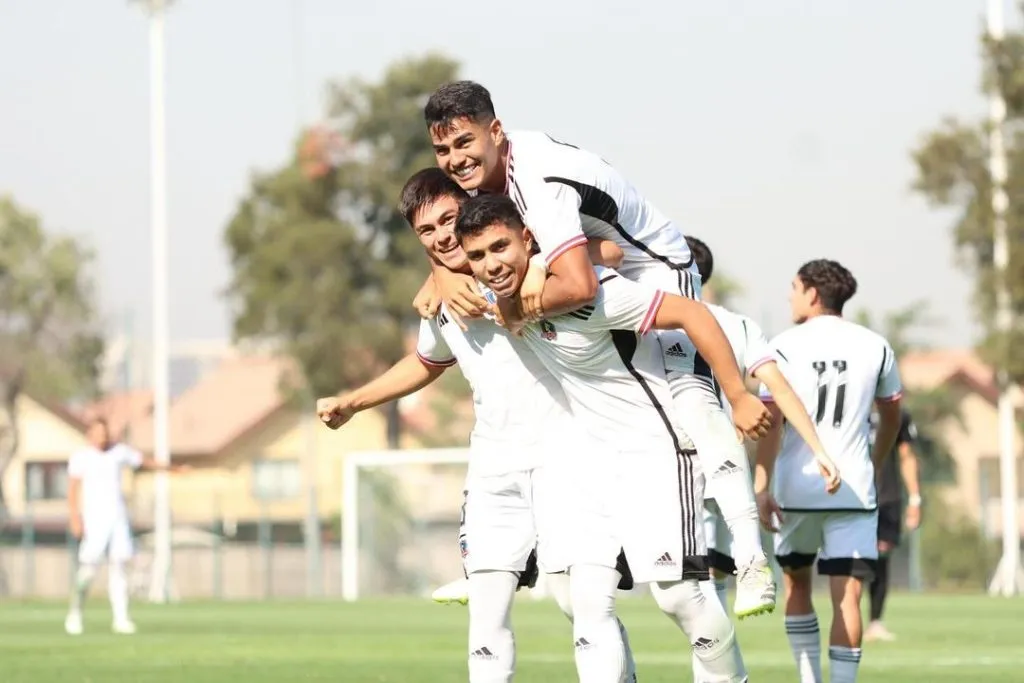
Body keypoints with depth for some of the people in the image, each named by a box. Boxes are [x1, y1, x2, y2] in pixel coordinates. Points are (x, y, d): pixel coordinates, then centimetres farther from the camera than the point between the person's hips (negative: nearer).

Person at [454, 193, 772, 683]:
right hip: (593, 456, 8)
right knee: (588, 597, -4)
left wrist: (739, 398, -21)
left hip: (656, 449, -7)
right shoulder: (508, 295, -2)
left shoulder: (583, 292, -27)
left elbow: (692, 314, -25)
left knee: (675, 593, -7)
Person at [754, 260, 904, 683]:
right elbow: (891, 417, 18)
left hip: (796, 487, -1)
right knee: (846, 595, -4)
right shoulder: (874, 347, 6)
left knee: (797, 584, 20)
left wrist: (762, 487, -10)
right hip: (854, 489, 1)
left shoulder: (786, 346, -3)